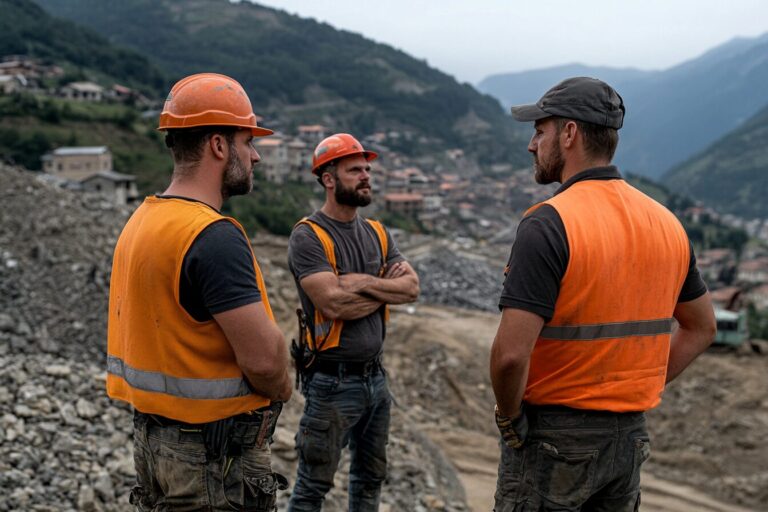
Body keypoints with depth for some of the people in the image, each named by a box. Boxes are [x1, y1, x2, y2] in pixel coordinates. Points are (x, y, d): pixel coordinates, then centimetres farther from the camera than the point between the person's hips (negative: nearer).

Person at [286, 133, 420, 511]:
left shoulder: (378, 234, 9)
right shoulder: (308, 236, -13)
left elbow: (411, 288, -1)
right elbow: (332, 303, -24)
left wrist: (362, 283, -15)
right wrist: (385, 287, -10)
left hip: (376, 377, 7)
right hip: (333, 382, -7)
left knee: (370, 479, 20)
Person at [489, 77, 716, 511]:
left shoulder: (548, 225, -20)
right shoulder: (667, 223, 3)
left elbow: (511, 353, -26)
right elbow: (701, 328, 14)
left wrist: (509, 418, -9)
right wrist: (639, 389, 13)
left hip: (553, 437, -6)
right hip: (630, 435, 6)